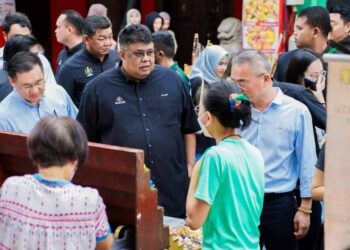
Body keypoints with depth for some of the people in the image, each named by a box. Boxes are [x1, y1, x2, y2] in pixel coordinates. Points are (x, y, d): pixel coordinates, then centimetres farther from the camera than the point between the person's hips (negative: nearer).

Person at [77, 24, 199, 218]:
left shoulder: (172, 81, 7)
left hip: (173, 189, 2)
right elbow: (86, 142, 4)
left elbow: (188, 129, 14)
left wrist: (190, 167, 10)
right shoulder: (98, 88, 0)